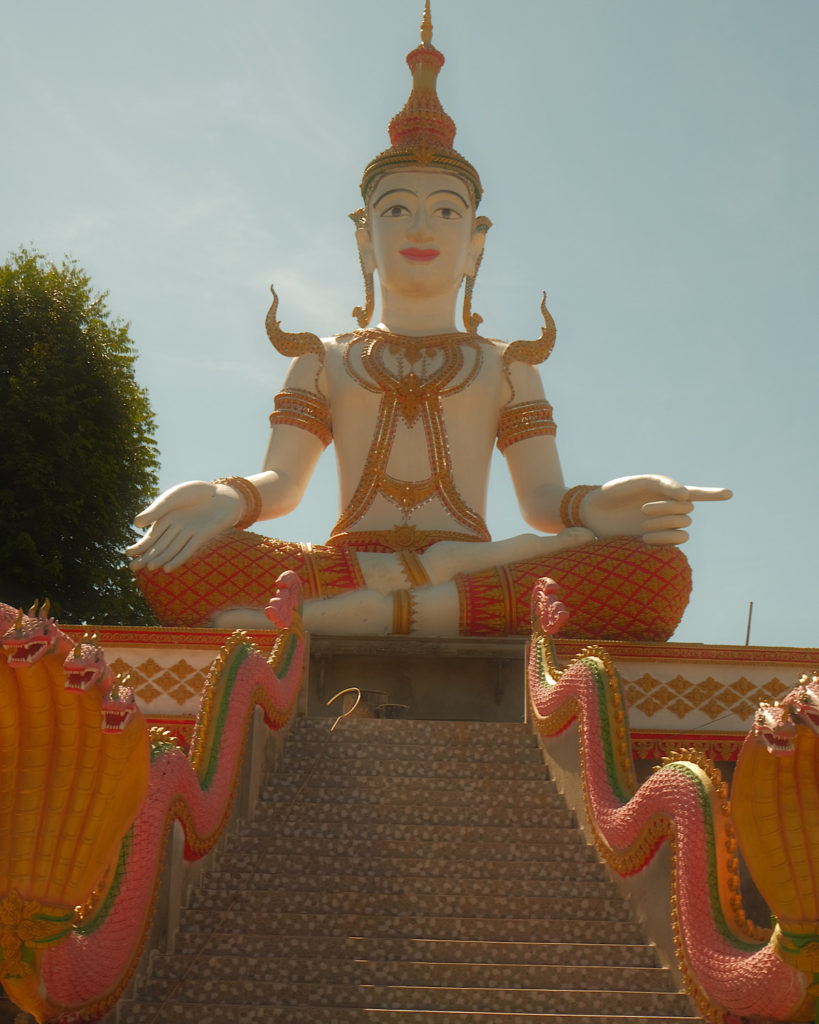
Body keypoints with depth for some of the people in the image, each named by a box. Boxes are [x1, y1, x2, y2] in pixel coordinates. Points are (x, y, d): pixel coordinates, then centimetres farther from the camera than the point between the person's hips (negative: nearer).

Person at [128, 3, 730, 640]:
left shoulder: (506, 365, 22)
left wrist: (590, 505, -15)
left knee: (659, 570, -30)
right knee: (178, 564, -30)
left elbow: (541, 498, 10)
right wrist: (228, 499, -17)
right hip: (347, 558, -1)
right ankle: (445, 566, -30)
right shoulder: (323, 360, 23)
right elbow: (282, 483, 9)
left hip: (481, 599, 1)